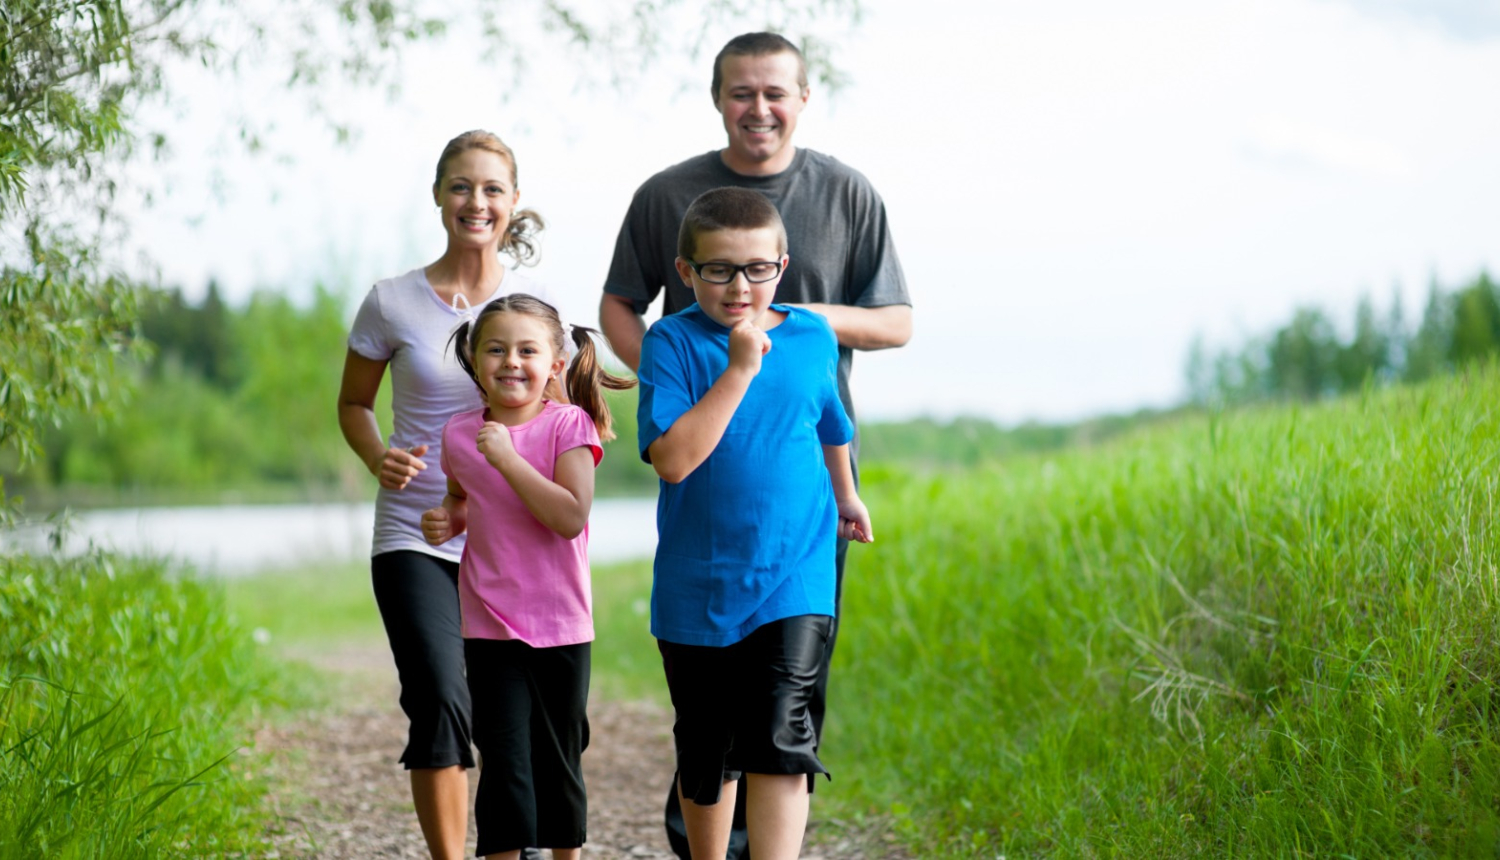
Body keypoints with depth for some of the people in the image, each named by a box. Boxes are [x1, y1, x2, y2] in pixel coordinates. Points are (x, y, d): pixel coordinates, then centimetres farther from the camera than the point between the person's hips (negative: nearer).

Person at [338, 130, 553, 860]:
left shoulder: (534, 305, 2)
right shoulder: (392, 303, -2)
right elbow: (353, 403, 10)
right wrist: (378, 458, -10)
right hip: (416, 540, -2)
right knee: (441, 704, -18)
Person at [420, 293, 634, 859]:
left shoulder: (568, 425, -9)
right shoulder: (459, 435, 1)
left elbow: (571, 516, -20)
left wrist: (507, 458, -23)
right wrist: (444, 522, 0)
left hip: (561, 624, -1)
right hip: (490, 625, 1)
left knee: (559, 756, 13)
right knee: (504, 759, -6)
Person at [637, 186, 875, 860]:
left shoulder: (812, 337, 1)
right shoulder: (673, 342, -9)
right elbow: (672, 459, -22)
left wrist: (845, 498, 36)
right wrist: (739, 370, -24)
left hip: (793, 577, 1)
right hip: (697, 586, 0)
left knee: (779, 744, -13)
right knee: (705, 752, 14)